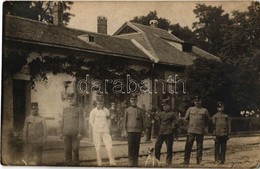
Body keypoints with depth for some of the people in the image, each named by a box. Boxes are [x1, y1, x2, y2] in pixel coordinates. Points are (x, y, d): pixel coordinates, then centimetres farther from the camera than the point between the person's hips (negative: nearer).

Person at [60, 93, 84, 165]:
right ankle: (68, 163, 11)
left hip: (75, 133, -3)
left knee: (75, 149, -1)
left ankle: (75, 163, 7)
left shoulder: (79, 109, 1)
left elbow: (81, 121, -4)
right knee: (67, 149, 4)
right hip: (66, 133, 3)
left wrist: (80, 133, -12)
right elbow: (62, 121, 14)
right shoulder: (65, 109, 13)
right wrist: (61, 132, 8)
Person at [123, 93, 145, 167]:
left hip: (138, 131, 2)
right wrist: (125, 130, 1)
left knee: (137, 147, 4)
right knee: (131, 147, -4)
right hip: (130, 131, -1)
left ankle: (136, 162, 11)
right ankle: (131, 163, 0)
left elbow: (143, 120, 11)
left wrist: (142, 130, 4)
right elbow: (125, 120, 7)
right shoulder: (127, 110, 6)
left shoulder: (140, 110, 9)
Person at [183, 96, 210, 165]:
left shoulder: (204, 110, 6)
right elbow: (186, 119, 15)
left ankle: (199, 161, 12)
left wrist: (203, 127, 11)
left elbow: (208, 120, 15)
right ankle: (186, 161, 0)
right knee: (188, 146, -3)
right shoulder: (190, 109, 8)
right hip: (191, 131, 0)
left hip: (200, 131, 0)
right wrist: (190, 125, 10)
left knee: (199, 147, 5)